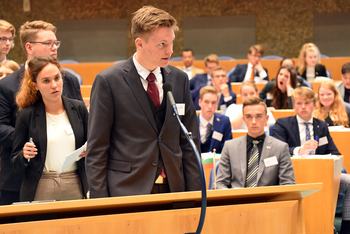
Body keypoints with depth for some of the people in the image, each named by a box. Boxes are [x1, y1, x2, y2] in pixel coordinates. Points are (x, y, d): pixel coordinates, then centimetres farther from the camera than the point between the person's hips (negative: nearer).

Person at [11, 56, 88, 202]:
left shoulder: (78, 109, 7)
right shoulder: (26, 116, 0)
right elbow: (15, 165, 4)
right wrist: (24, 156, -17)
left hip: (75, 189, 2)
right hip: (40, 192, -2)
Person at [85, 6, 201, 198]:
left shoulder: (179, 79, 9)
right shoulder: (108, 81, -5)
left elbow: (190, 145, 13)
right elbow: (96, 151, -4)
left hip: (173, 189, 4)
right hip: (126, 190, -4)